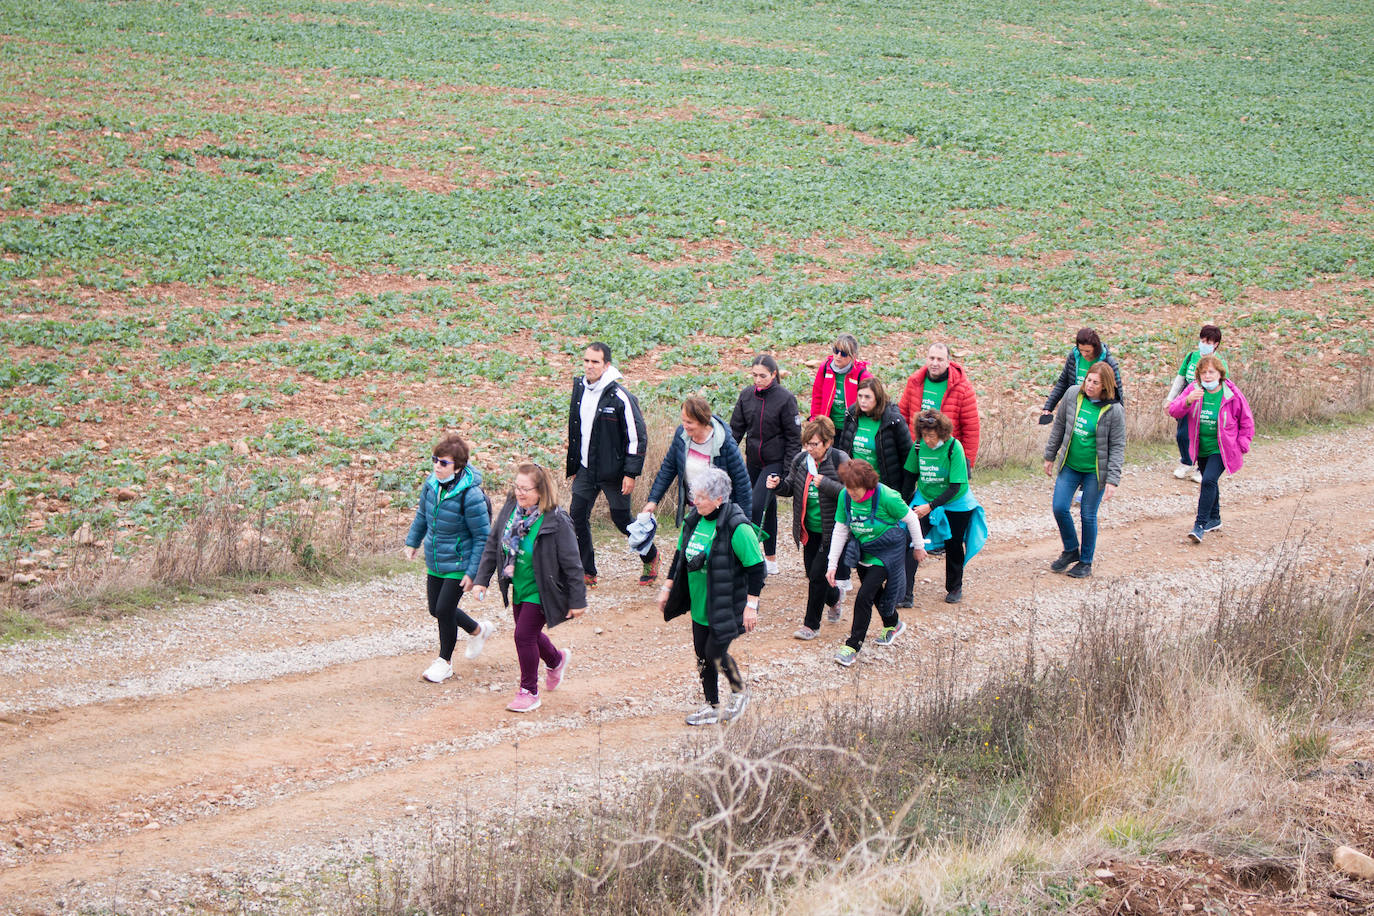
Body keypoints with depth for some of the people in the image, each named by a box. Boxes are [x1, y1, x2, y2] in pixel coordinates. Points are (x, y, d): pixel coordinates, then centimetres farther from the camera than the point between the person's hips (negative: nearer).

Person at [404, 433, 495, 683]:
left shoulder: (471, 495, -25)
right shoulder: (432, 484, -5)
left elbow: (482, 537, -17)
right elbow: (423, 514, 16)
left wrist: (473, 572, -17)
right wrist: (413, 541, 21)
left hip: (458, 564, -7)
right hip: (435, 562, 7)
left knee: (444, 610, -4)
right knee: (436, 609, 13)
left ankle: (445, 661, 20)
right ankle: (477, 630, 40)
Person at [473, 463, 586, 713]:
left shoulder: (555, 522, -23)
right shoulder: (510, 510, -6)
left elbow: (572, 564, -17)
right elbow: (493, 546, 7)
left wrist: (577, 601, -13)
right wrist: (482, 580, 5)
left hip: (541, 592, -7)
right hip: (519, 589, 7)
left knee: (524, 635, -9)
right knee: (529, 634, 20)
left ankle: (529, 691, 10)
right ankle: (556, 660, 51)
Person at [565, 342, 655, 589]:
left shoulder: (620, 397, -17)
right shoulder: (580, 390, 3)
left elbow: (637, 436, -13)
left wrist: (631, 473, -16)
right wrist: (574, 466, 16)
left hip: (613, 472, -6)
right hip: (586, 470, 6)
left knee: (622, 520, 5)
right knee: (577, 517, 1)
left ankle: (650, 557, 30)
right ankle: (587, 573, 13)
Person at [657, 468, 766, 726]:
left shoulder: (737, 528, -20)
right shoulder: (695, 521, 1)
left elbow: (756, 568, -16)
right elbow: (680, 556, 16)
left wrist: (751, 605, -17)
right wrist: (667, 588, 16)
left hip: (725, 606, -7)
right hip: (700, 604, 7)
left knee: (715, 652, -5)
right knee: (702, 655, 11)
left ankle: (739, 692, 22)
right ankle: (711, 707, 25)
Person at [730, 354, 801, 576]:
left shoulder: (785, 398, -10)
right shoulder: (746, 395, 3)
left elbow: (793, 437, -7)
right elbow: (736, 429, 9)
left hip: (775, 462, -5)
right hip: (754, 461, 5)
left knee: (758, 506, -17)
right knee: (768, 509, 14)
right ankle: (771, 560, 23)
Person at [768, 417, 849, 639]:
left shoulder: (840, 460, -15)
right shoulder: (801, 459, 0)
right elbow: (791, 487, 12)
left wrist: (825, 483, -30)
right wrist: (778, 484, -10)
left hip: (831, 531, -6)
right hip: (810, 529, 6)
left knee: (817, 575, -7)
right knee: (812, 574, 15)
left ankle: (811, 625, 7)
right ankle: (834, 598, 47)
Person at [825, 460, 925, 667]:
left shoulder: (886, 497, -26)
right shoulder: (845, 497, -11)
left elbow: (911, 519, -10)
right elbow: (840, 530, -1)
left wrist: (918, 547, 3)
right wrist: (832, 565, -1)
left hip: (886, 553, -6)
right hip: (863, 552, 6)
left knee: (864, 596, -14)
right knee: (874, 592, 20)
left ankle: (853, 646, -8)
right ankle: (893, 624, 49)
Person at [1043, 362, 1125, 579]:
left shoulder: (1114, 411, -14)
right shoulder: (1073, 395, -4)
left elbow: (1117, 447, -10)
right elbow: (1059, 425, 9)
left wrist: (1112, 480, -15)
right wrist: (1050, 456, 13)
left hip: (1095, 471, -4)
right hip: (1070, 466, 4)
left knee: (1088, 515, 3)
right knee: (1060, 508, -1)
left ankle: (1086, 562, 21)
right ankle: (1071, 551, 24)